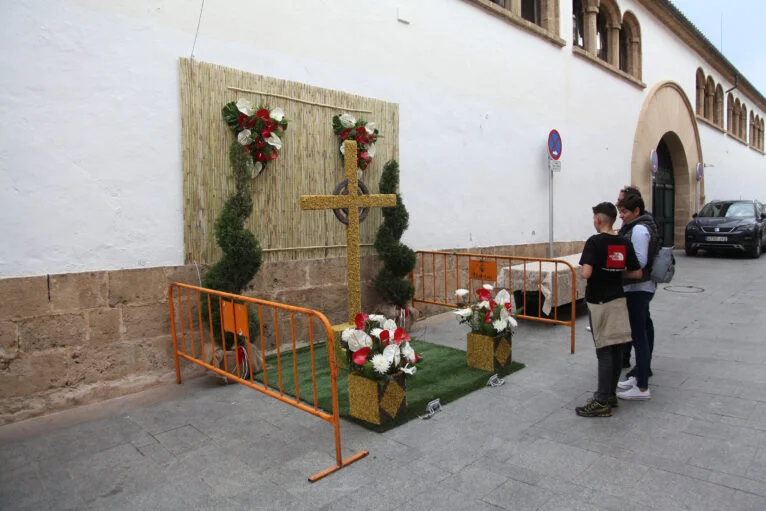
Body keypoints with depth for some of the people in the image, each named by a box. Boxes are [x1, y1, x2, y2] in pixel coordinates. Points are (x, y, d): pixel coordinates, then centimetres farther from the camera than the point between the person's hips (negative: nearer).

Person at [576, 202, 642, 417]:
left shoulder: (594, 242, -14)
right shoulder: (625, 243, 4)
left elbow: (586, 273, -24)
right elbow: (637, 273, 6)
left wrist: (580, 270, -3)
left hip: (599, 302, -6)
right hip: (618, 300, 6)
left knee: (604, 351, -4)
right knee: (616, 349, 11)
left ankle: (602, 402, 1)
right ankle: (611, 394, 21)